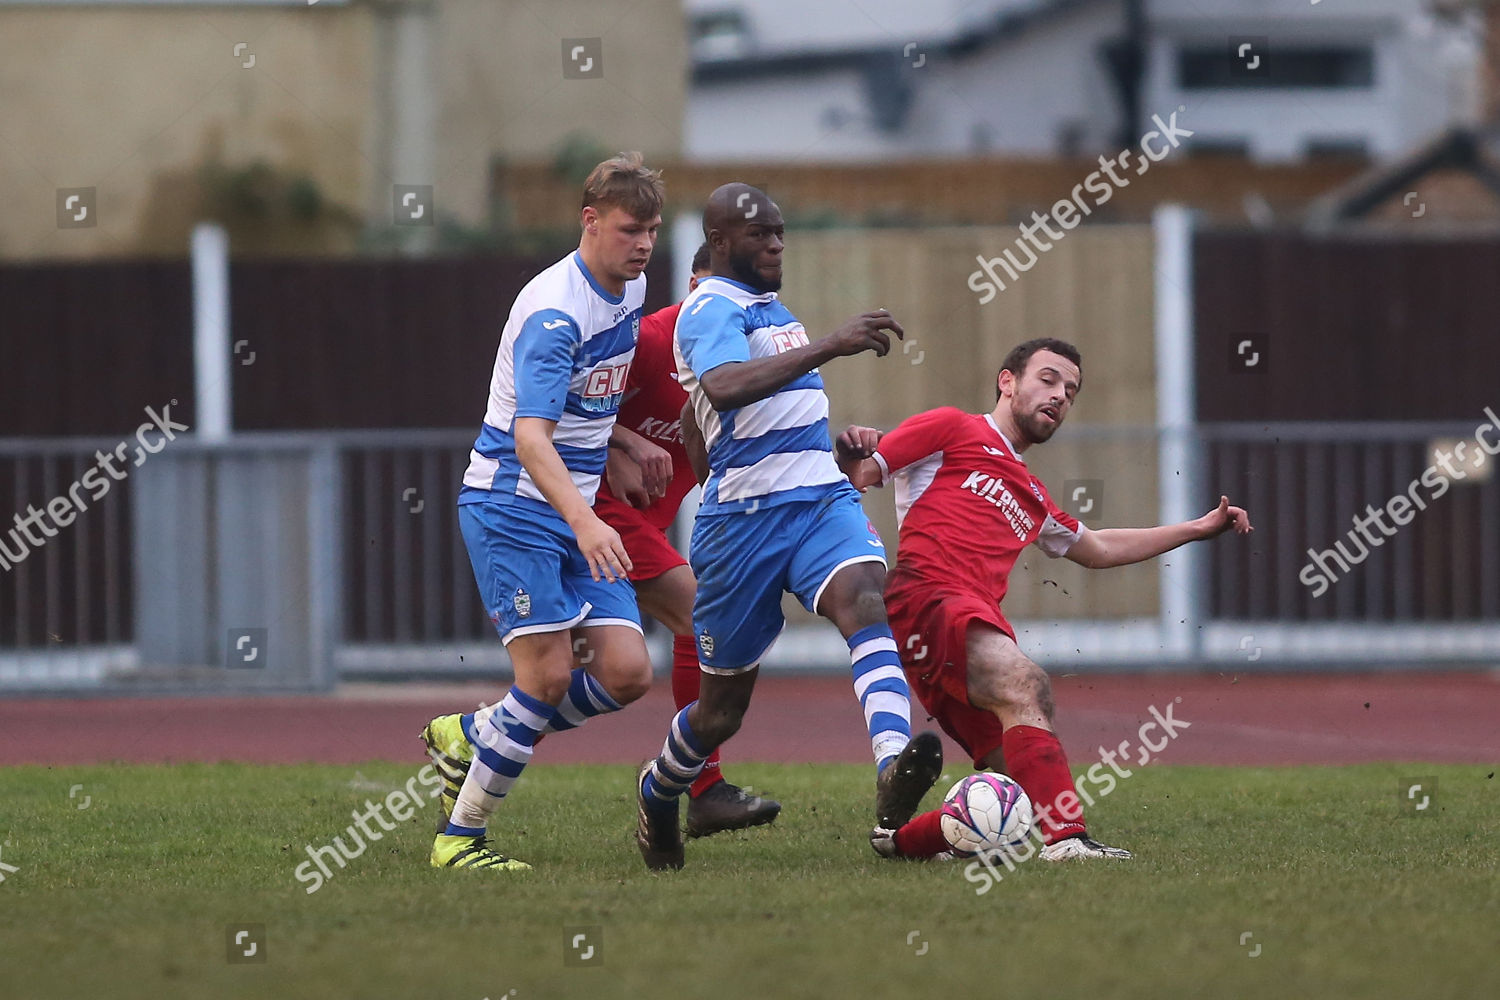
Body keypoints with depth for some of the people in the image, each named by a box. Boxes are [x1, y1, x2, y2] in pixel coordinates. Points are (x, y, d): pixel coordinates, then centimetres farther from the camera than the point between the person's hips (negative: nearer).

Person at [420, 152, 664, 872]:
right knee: (548, 676, -15)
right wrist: (585, 522, -43)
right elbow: (530, 435, -32)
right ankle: (459, 838, -2)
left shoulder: (630, 288, 8)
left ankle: (470, 735, 16)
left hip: (581, 513, 8)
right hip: (512, 506, -8)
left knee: (626, 673, -4)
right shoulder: (554, 309, -21)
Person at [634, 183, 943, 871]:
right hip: (745, 514, -6)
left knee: (865, 600, -26)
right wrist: (831, 345, -38)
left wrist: (836, 443, 30)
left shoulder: (768, 304, 19)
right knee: (723, 705, 6)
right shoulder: (711, 310, -11)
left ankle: (895, 773, -49)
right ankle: (656, 796, 38)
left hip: (823, 497, 7)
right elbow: (721, 388, -33)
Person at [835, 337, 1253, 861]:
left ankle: (904, 837, 18)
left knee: (1017, 785, -3)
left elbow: (1097, 549, 49)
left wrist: (1200, 528, 52)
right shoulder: (952, 430, 13)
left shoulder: (1031, 498, 35)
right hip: (925, 597, -8)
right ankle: (1066, 836, -46)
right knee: (1024, 682, -34)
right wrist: (851, 454, -18)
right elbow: (858, 475, 7)